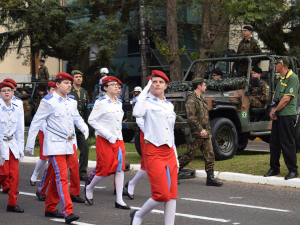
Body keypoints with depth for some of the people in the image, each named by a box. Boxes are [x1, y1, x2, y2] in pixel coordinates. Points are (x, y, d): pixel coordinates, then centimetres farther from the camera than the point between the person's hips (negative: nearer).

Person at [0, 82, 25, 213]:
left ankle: (12, 203, 6)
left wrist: (21, 149, 8)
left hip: (13, 145, 4)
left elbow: (20, 131, 11)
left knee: (14, 175, -1)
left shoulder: (17, 109, 7)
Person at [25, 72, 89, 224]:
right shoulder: (49, 101, -9)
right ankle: (68, 212, -18)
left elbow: (76, 117, 25)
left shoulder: (72, 101, 10)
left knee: (57, 177, 14)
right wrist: (29, 144, -6)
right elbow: (36, 122, -6)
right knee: (62, 178, -13)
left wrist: (84, 128, 4)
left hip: (69, 144, 7)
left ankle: (50, 208, 25)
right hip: (55, 145, -7)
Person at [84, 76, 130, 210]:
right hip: (105, 141, -6)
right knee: (105, 170, -3)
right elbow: (92, 120, -12)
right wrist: (109, 136, -15)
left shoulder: (119, 102, 11)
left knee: (120, 168, 0)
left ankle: (119, 200, 3)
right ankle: (89, 187, 24)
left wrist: (118, 136, 13)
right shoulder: (101, 102, -9)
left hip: (119, 140, 6)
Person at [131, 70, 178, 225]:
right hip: (153, 152, -6)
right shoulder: (147, 102, -2)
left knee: (172, 194, 1)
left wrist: (175, 156, 18)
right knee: (162, 194, -11)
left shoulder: (170, 105, 17)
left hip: (169, 152, 6)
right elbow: (137, 113, -27)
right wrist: (145, 90, -15)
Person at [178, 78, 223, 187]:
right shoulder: (191, 100, -13)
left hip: (205, 134, 8)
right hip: (195, 134, -8)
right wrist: (200, 129, -29)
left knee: (210, 155, 1)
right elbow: (191, 117, -24)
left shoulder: (201, 99, 17)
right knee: (190, 155, -1)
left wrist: (208, 131, 21)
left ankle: (210, 178, 3)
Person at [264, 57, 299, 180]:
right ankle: (274, 168, 20)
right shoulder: (281, 78, 17)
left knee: (287, 143, -4)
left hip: (287, 115, -9)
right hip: (277, 115, 9)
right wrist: (273, 109, 1)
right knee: (274, 141, 11)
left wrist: (275, 110, -11)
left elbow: (287, 98, -18)